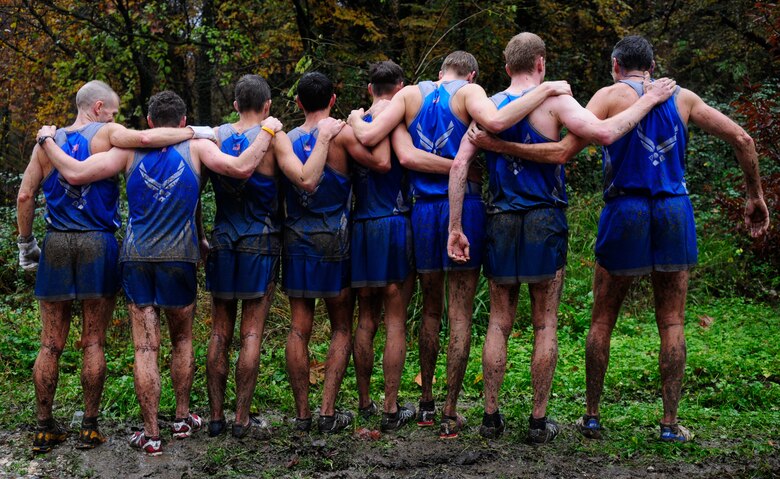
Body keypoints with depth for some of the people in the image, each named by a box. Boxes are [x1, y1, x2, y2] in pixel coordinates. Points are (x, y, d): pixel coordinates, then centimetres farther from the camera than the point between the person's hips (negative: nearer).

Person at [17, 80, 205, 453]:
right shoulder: (105, 134, -3)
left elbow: (24, 196, 5)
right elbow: (145, 139, -21)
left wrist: (25, 244, 14)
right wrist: (197, 132, -10)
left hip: (56, 244, 3)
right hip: (97, 244, -3)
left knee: (50, 345, 7)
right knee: (93, 342, 5)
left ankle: (44, 429, 11)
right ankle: (89, 428, 8)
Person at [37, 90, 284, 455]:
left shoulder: (131, 150, 0)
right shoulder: (196, 147, -2)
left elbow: (75, 174, -5)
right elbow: (241, 167, -15)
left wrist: (46, 140, 11)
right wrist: (268, 131, -1)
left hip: (136, 257, 0)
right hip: (178, 257, 0)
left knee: (145, 348, 2)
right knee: (182, 340, 20)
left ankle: (151, 434, 3)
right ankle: (182, 419, 27)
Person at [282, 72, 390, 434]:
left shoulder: (287, 140, 4)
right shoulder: (342, 133, -8)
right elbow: (382, 163, -16)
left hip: (295, 240, 3)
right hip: (333, 240, -3)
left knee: (299, 327, 6)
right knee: (341, 328, 8)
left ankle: (302, 414, 7)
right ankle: (328, 412, 1)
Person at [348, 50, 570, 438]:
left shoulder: (411, 94, 8)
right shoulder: (468, 91, -2)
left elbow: (368, 136, -3)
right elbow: (495, 122, -24)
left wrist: (354, 119, 19)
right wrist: (545, 90, -15)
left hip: (424, 210, 3)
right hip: (464, 206, -3)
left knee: (430, 310, 18)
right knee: (460, 313, 1)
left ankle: (426, 404, 24)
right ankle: (450, 414, 0)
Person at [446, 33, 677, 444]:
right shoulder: (553, 101, -6)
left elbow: (459, 165, -2)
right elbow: (603, 133, -20)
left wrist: (455, 228, 0)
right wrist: (647, 102, -7)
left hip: (500, 223, 3)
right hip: (544, 223, -3)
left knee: (498, 322, 11)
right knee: (545, 325, 5)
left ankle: (491, 416, 14)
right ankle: (539, 421, 9)